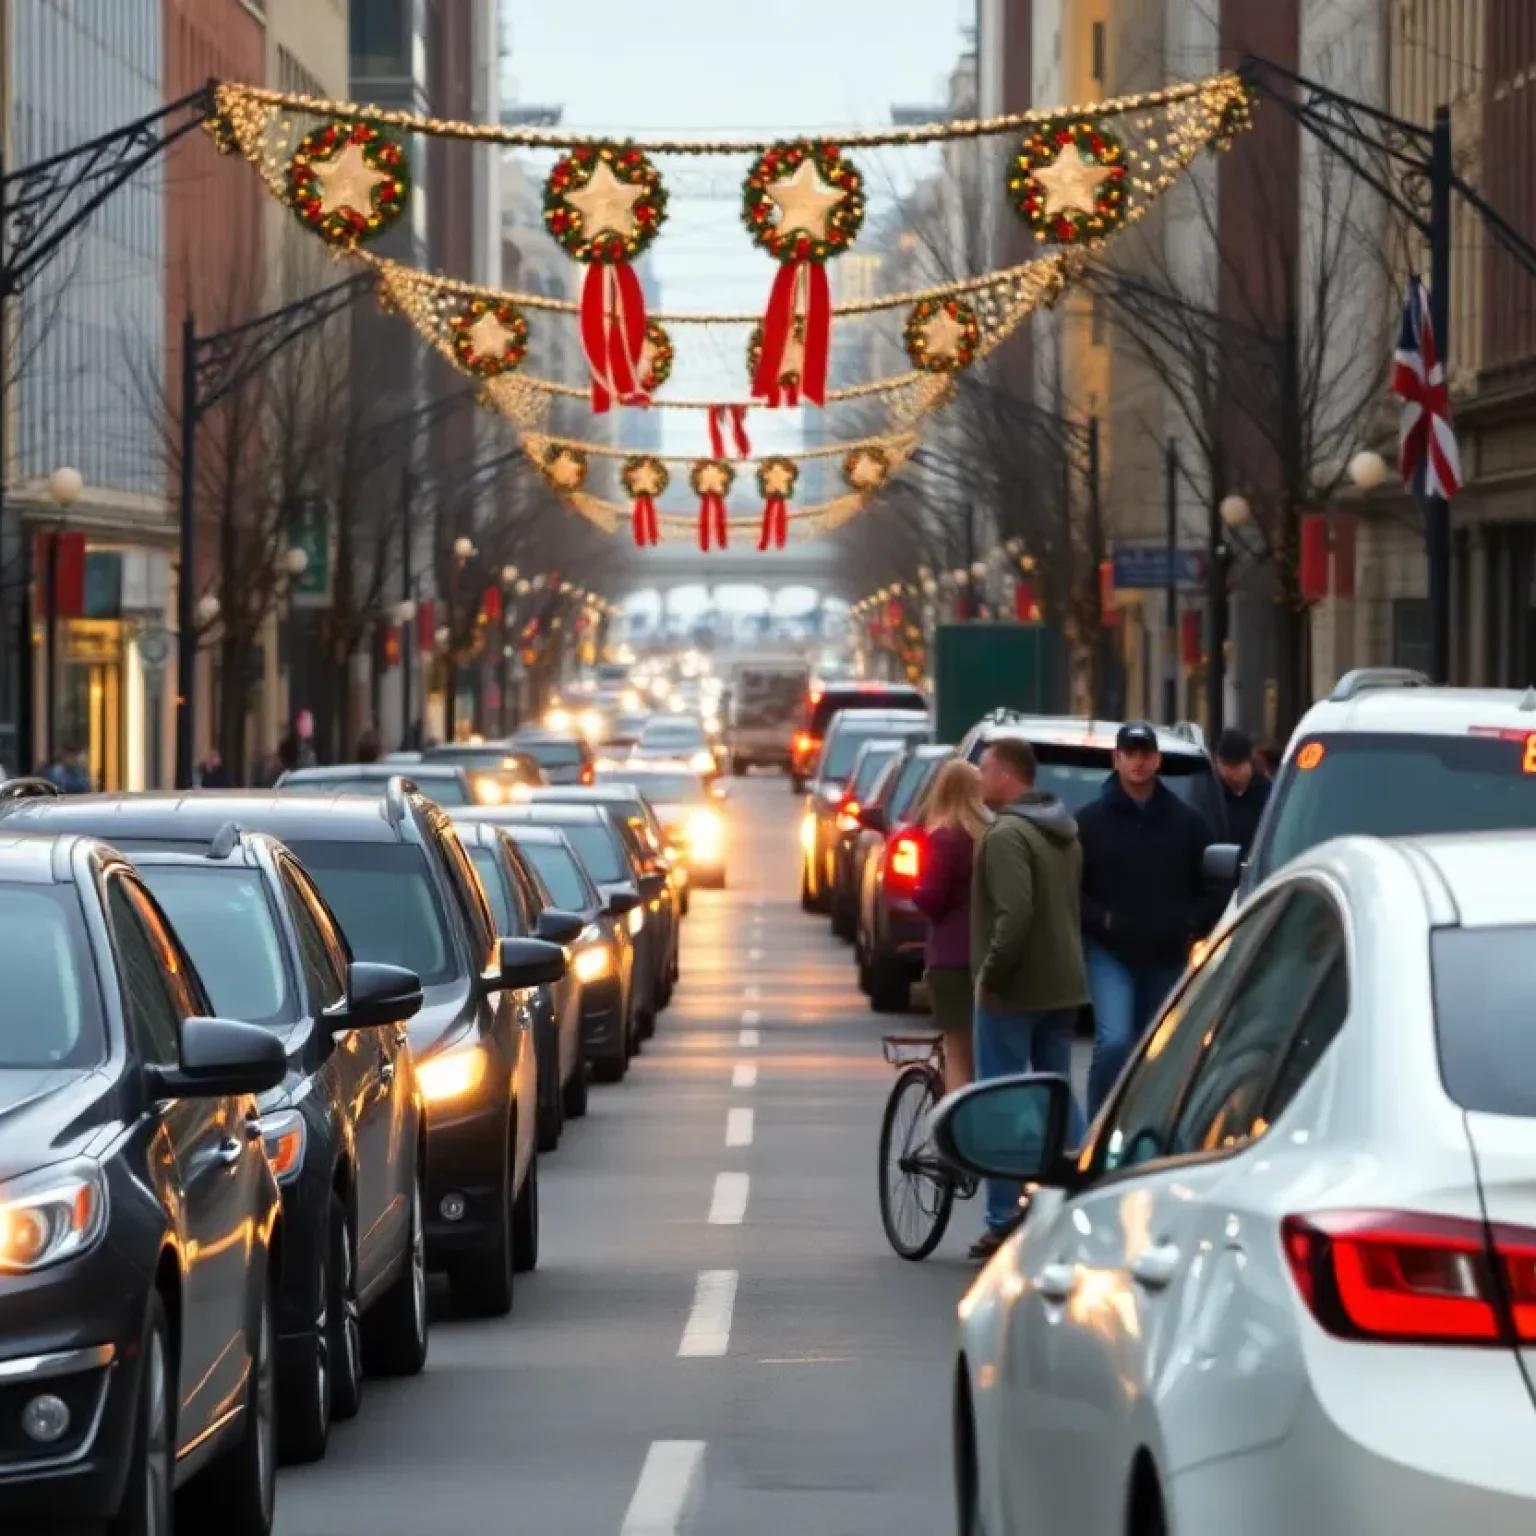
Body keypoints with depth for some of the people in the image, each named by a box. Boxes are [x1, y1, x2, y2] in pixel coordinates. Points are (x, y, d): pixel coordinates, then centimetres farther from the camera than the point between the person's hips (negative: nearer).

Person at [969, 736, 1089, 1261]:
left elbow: (1015, 914, -27)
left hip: (1013, 988, -8)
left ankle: (1004, 1221, -1)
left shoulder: (1007, 835, -17)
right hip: (1064, 984, 8)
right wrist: (1064, 963, 17)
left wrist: (991, 973, -18)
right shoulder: (1064, 833, 13)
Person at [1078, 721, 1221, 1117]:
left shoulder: (1186, 821, 8)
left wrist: (1194, 924, -5)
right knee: (1114, 1041, -20)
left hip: (1168, 956, 3)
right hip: (1110, 952, -3)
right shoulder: (1091, 821, 1)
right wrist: (1100, 919, -15)